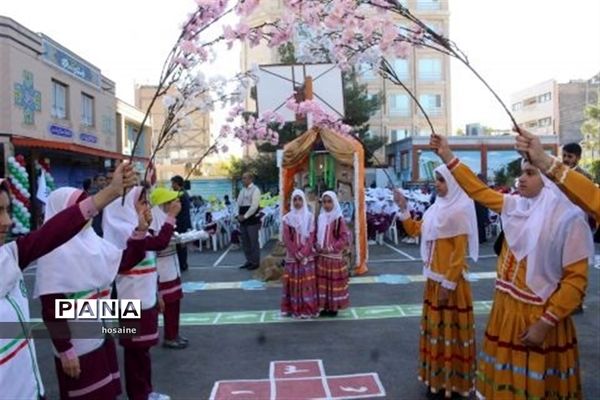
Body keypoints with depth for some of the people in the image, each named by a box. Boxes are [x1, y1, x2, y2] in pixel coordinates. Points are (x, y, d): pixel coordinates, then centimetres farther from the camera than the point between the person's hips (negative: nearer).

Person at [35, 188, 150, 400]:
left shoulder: (90, 240, 3)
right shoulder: (53, 252, -18)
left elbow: (125, 262, 9)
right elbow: (51, 309, -19)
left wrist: (140, 231, -4)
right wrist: (65, 351, -19)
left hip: (101, 335, 7)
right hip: (77, 345, -7)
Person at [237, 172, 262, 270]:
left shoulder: (255, 190, -9)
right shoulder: (243, 190, 15)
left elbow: (254, 206, -17)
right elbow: (239, 203, 17)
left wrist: (245, 216, -16)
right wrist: (239, 215, 1)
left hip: (252, 219, -8)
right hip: (243, 220, 8)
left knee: (253, 241, -3)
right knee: (245, 241, 12)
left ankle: (255, 262, 6)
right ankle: (249, 261, 21)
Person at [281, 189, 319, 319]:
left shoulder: (310, 217, 2)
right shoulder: (287, 218, 1)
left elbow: (311, 237, -3)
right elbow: (286, 239, -3)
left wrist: (303, 253, -13)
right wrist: (296, 253, -11)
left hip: (307, 255, 0)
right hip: (292, 256, 0)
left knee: (308, 282, 0)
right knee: (294, 282, 1)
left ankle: (308, 309, 7)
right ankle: (294, 309, 9)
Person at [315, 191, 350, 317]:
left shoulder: (339, 219, -11)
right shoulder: (321, 218, 8)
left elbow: (345, 238, -12)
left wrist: (331, 248, -15)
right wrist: (317, 246, -5)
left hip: (334, 257, -6)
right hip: (321, 256, 6)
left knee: (334, 282, 1)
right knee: (322, 282, 9)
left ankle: (334, 307, 11)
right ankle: (325, 306, 19)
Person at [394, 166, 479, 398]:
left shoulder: (460, 211, -16)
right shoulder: (436, 208, 9)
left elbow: (460, 252, -18)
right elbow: (415, 230, 16)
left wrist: (448, 284, -17)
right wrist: (403, 208, 4)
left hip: (451, 281, -8)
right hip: (434, 278, 8)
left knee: (451, 330, 3)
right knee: (436, 328, 16)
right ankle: (438, 378, 30)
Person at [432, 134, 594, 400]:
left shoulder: (569, 218, -15)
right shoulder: (515, 206, 1)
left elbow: (576, 278, -15)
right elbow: (479, 190, 9)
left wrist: (546, 323, -17)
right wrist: (447, 156, 4)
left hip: (538, 317, -5)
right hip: (506, 309, 5)